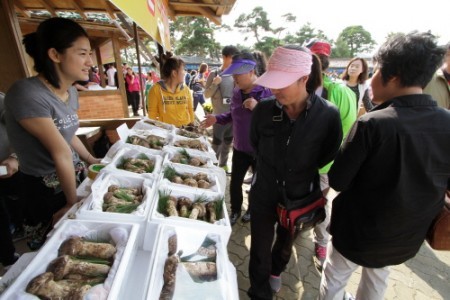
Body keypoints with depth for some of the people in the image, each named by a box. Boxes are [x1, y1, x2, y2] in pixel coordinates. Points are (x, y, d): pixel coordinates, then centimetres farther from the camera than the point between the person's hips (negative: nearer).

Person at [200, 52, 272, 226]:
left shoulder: (268, 91, -20)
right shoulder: (237, 92, 1)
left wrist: (258, 107, -34)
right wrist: (217, 119, -2)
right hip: (240, 148, 5)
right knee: (235, 182, 15)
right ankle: (235, 211, 40)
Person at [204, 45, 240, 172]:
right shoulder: (214, 74, -6)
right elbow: (207, 94, -5)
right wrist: (214, 84, -21)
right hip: (220, 115, -4)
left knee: (228, 142, 15)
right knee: (216, 142, 3)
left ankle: (223, 164, 31)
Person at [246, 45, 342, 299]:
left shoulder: (328, 114, -21)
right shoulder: (264, 110, -17)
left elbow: (330, 156, -4)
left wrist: (304, 173, 0)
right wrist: (270, 171, 4)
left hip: (300, 195, 1)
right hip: (264, 192, 0)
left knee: (286, 242, 28)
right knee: (260, 250, 12)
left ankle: (276, 271, 61)